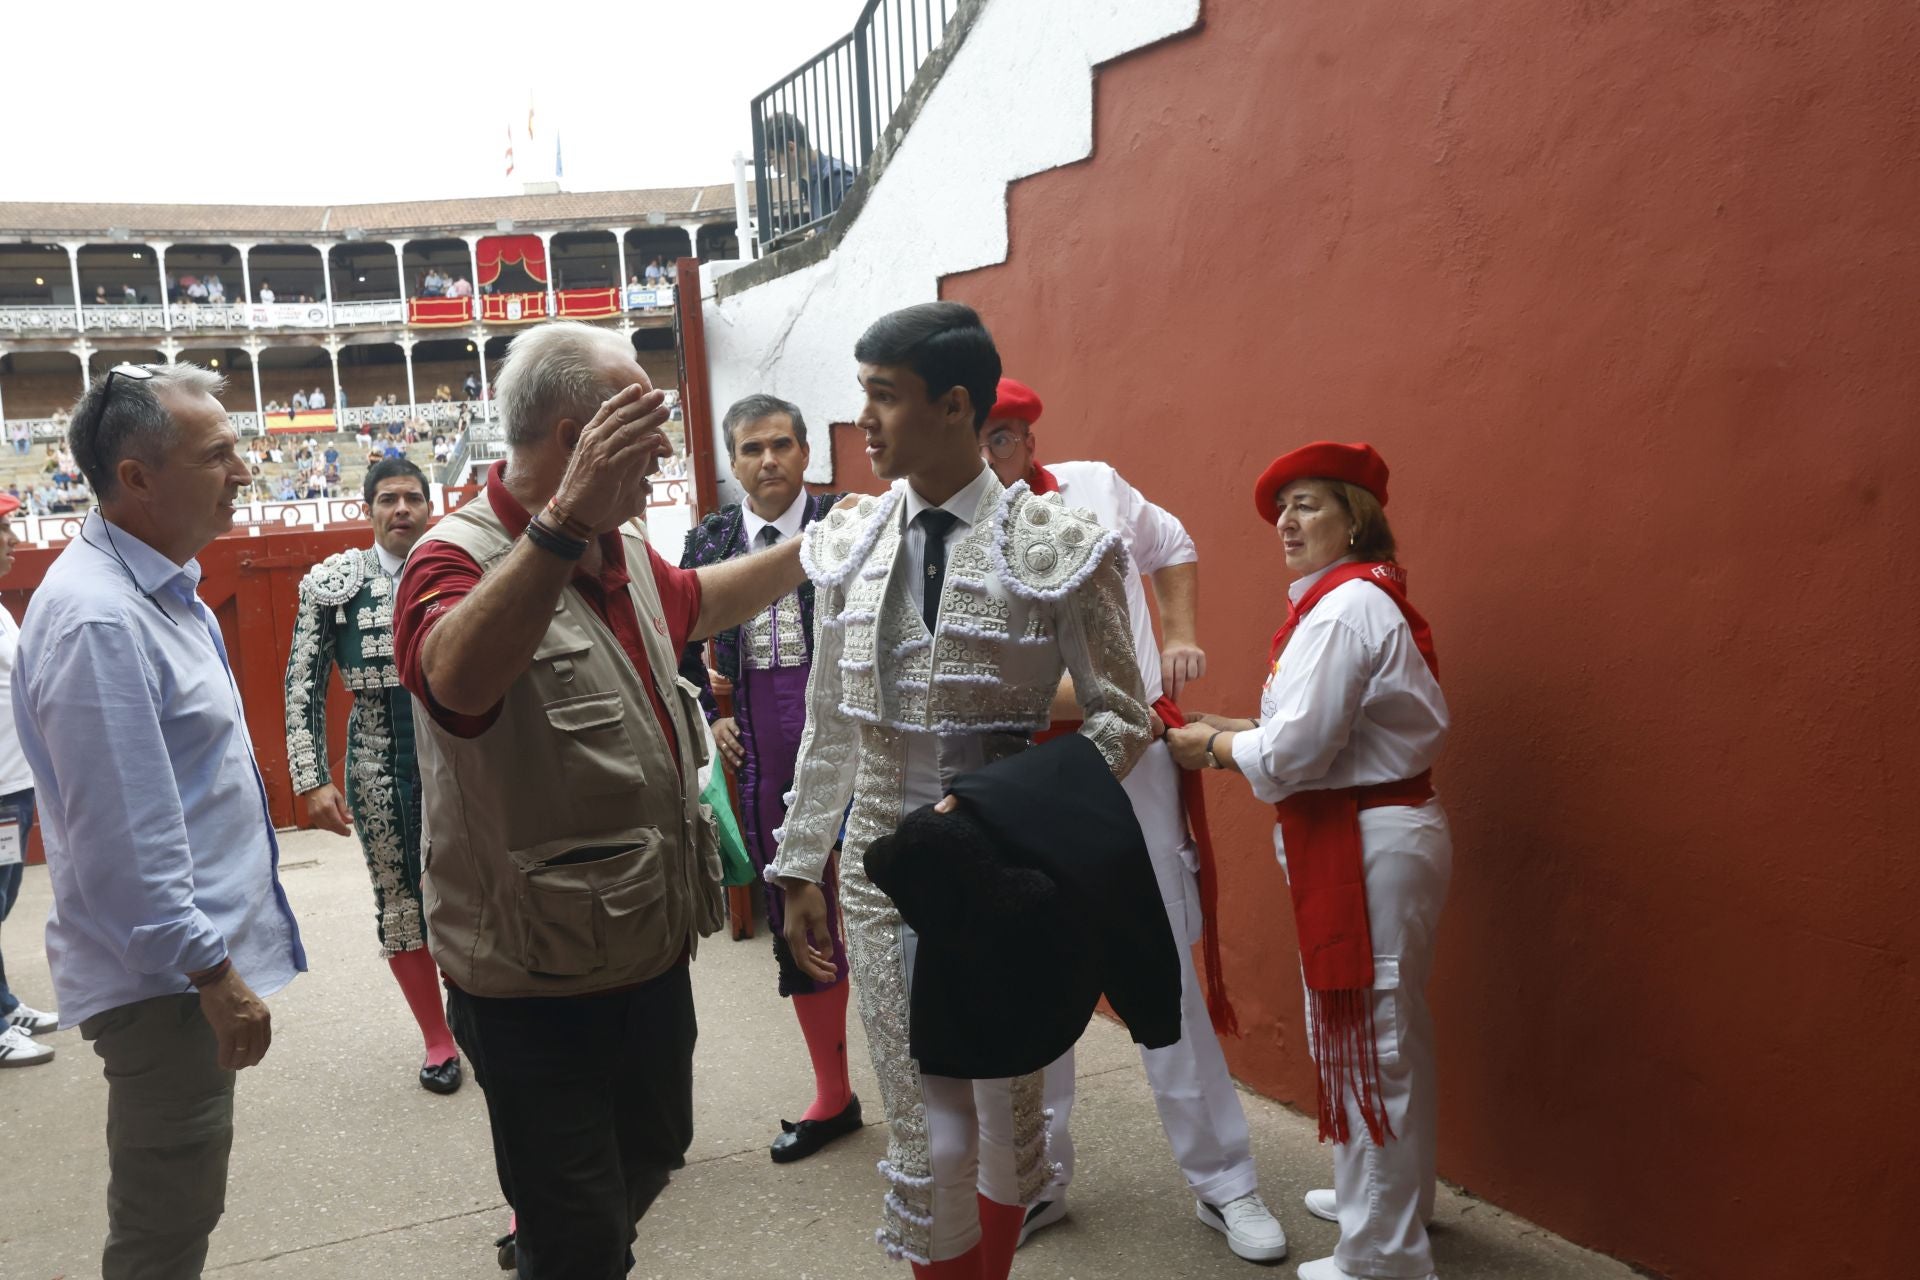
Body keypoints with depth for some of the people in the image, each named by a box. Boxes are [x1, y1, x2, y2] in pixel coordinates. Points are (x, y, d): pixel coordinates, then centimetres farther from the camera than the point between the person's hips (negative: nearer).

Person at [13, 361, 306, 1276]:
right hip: (165, 982, -9)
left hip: (195, 959, 10)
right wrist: (213, 974, -19)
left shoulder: (160, 584, 9)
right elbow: (124, 841, -25)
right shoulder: (97, 619, -23)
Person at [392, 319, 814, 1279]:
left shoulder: (624, 550, 5)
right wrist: (566, 518, -53)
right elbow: (457, 677, -44)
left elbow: (698, 602, 27)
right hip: (536, 983, -8)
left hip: (652, 950, 9)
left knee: (652, 1155, 27)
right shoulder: (458, 560, -20)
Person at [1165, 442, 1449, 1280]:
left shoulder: (1344, 608, -19)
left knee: (1362, 1039, 0)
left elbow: (1296, 748, -24)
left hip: (1366, 847, -11)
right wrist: (1233, 732, 5)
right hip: (1377, 836, 11)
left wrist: (1214, 747, -7)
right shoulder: (1356, 601, 14)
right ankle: (1389, 1197, 41)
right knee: (1388, 1033, 22)